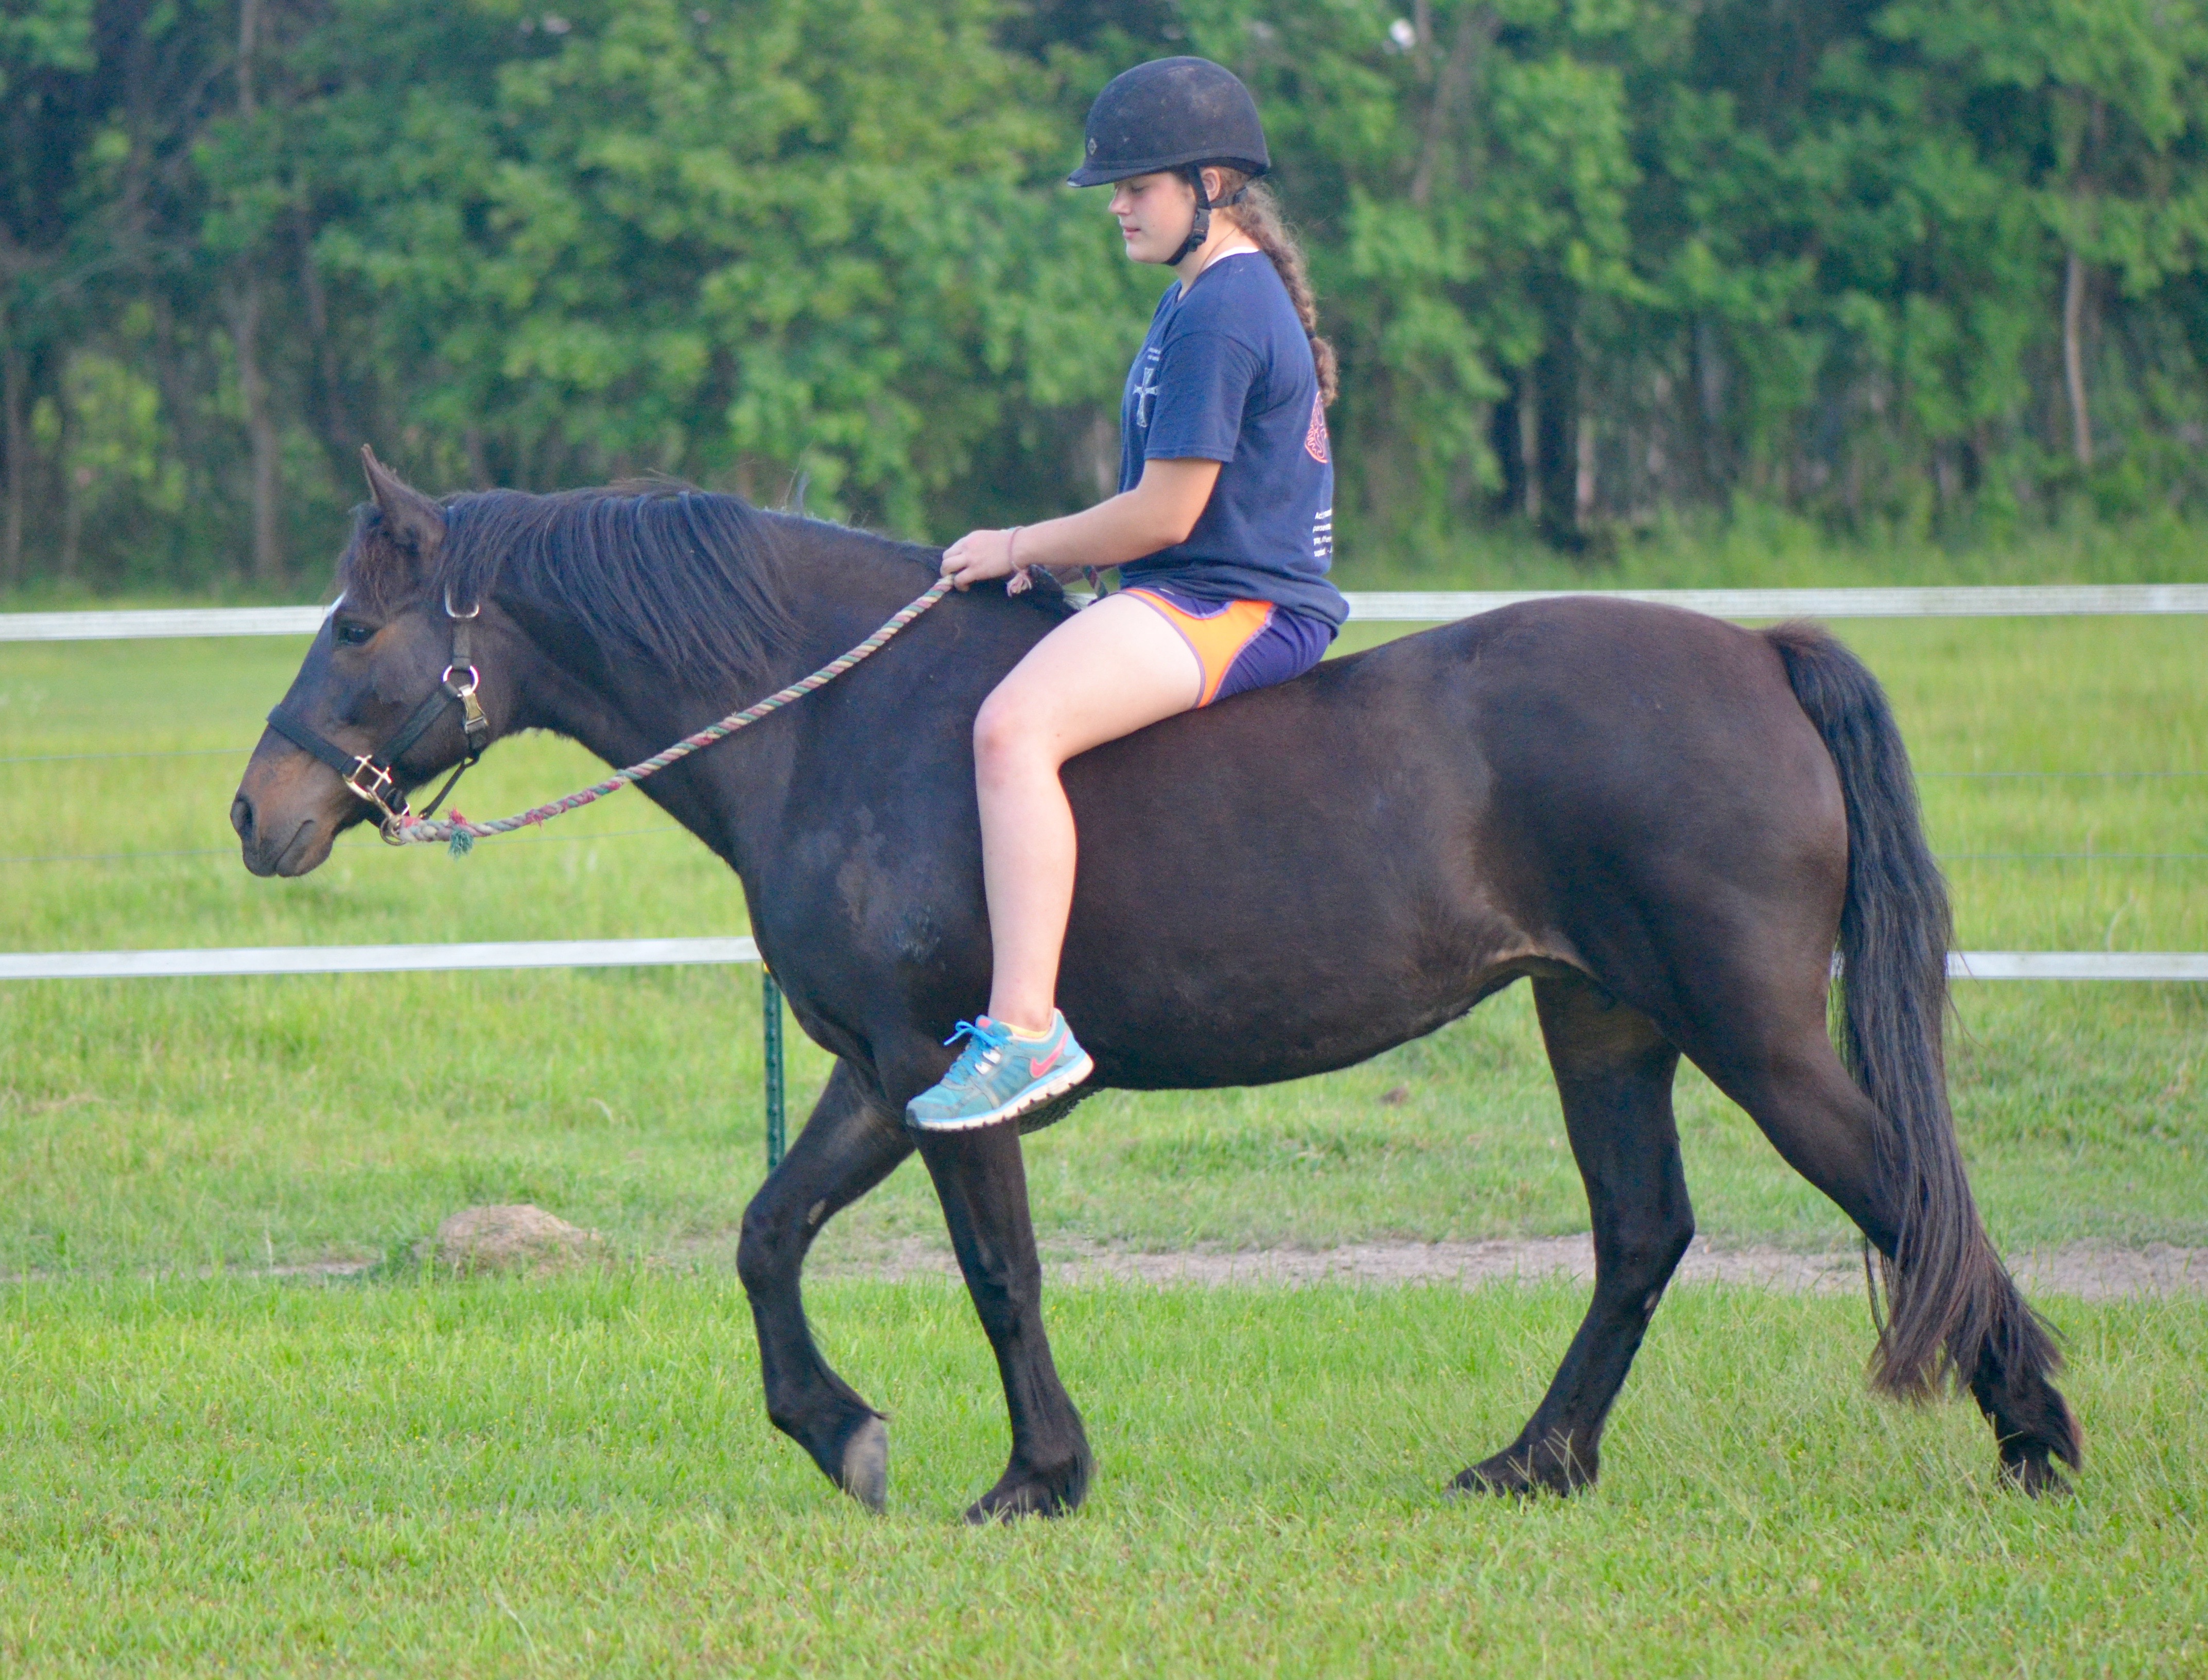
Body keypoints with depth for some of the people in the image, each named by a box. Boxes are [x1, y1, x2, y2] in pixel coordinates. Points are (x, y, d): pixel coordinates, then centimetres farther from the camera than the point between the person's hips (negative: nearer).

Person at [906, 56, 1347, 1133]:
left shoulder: (1221, 314, -15)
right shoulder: (1206, 296, 19)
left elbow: (1166, 513, -18)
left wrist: (1026, 550, -5)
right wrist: (1065, 552, 13)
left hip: (1237, 604, -12)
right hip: (1199, 592, 12)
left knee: (1012, 725, -31)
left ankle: (1026, 1025, -37)